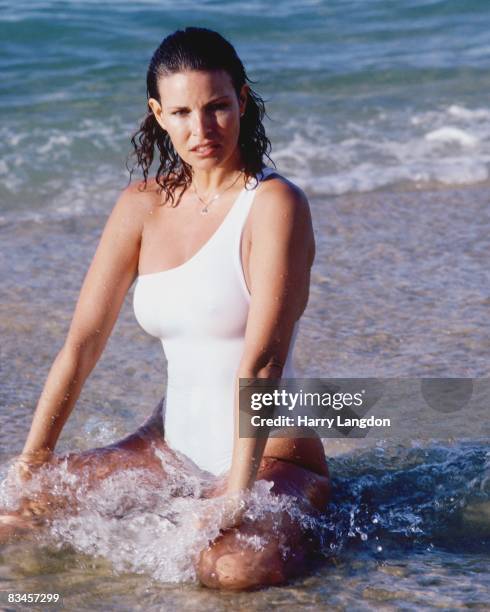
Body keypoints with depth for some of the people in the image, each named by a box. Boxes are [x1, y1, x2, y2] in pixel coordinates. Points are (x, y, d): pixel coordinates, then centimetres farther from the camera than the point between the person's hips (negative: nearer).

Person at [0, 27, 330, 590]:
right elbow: (83, 341, 2)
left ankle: (295, 520, 0)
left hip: (269, 454, -5)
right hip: (171, 446, 5)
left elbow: (263, 358, -24)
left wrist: (236, 495, -30)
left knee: (233, 567, -34)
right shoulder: (143, 205, 4)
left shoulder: (274, 204, -14)